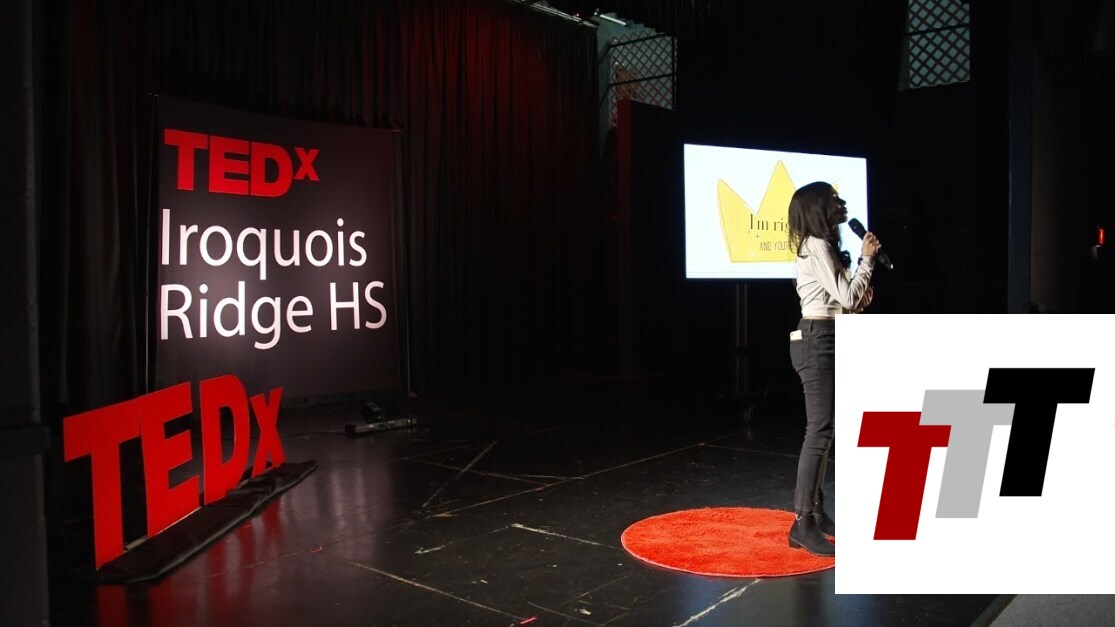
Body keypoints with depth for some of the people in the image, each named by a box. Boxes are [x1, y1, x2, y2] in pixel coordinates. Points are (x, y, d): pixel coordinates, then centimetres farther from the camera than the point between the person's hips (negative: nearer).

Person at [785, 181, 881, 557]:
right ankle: (803, 524, -11)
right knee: (820, 430, -13)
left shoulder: (820, 245, 19)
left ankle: (815, 511, 21)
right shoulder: (817, 246, -12)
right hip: (817, 341, -11)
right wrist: (867, 258, -7)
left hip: (823, 341, 11)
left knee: (822, 430, 13)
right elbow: (846, 297, -16)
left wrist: (861, 296, 5)